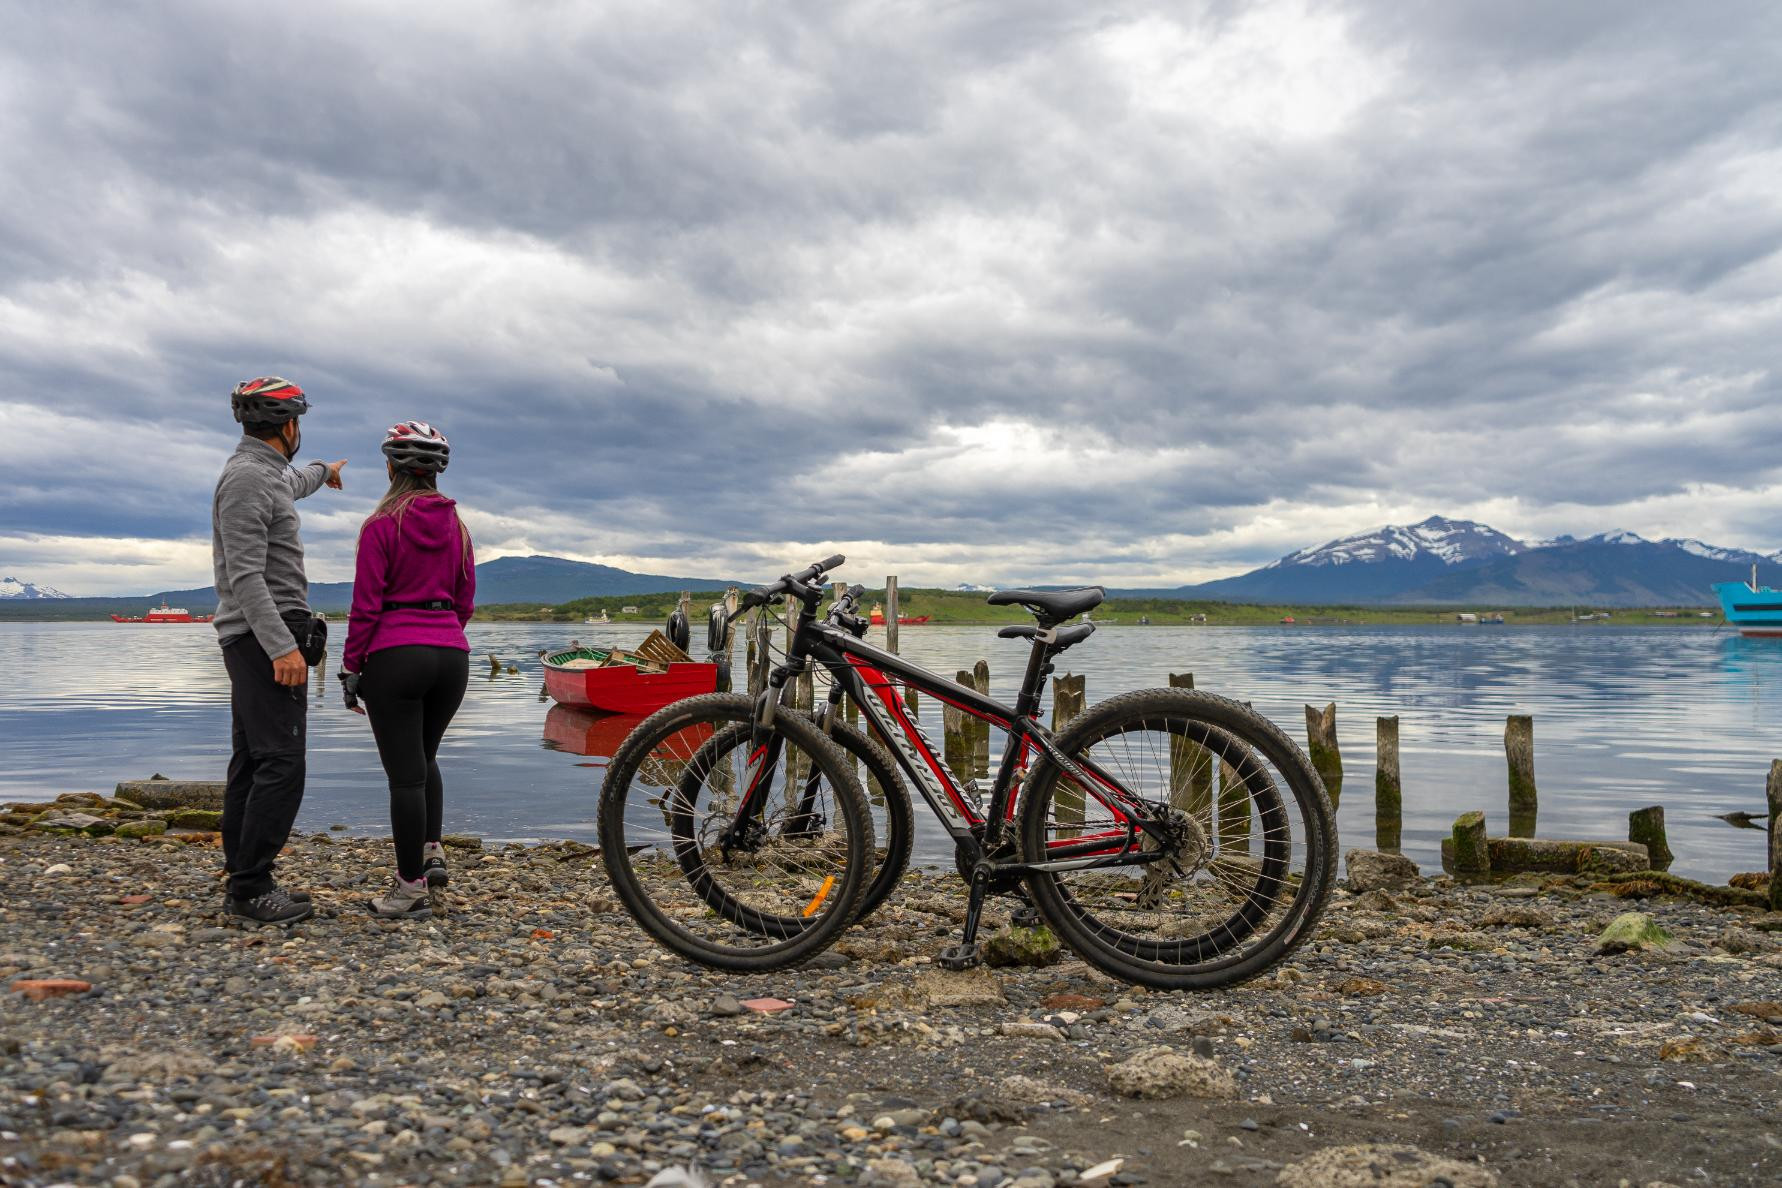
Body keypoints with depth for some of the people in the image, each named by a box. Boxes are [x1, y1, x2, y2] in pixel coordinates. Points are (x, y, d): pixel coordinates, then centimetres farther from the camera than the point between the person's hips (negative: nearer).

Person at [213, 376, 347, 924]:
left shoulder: (262, 473, 16)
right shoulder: (247, 476, -14)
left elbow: (288, 483, 44)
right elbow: (245, 575, -22)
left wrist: (322, 471, 64)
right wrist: (282, 646, -27)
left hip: (258, 640, 11)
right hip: (266, 636, -11)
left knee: (251, 762, 10)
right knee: (281, 762, -12)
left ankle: (243, 881, 15)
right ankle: (250, 889, -8)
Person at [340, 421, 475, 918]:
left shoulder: (381, 525, -7)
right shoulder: (456, 526, 9)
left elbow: (366, 605, -8)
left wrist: (351, 667, -1)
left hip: (395, 655, -5)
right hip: (451, 654, 5)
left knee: (405, 773, 1)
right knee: (424, 758, 25)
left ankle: (411, 888, 6)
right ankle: (432, 852, 18)